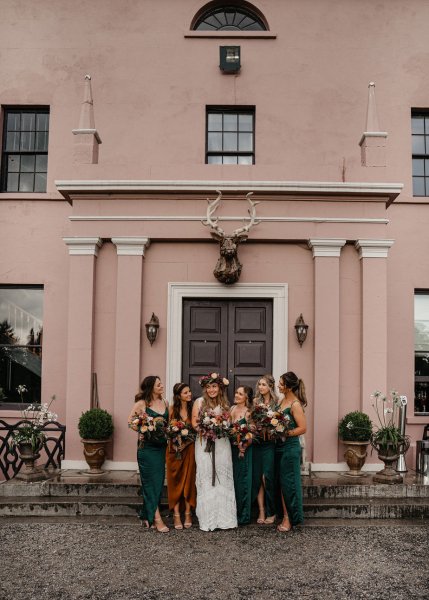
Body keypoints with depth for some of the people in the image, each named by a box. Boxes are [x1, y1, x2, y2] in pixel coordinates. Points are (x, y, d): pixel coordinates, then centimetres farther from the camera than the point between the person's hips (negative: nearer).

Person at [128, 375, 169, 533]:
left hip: (161, 447, 6)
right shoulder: (142, 403, -6)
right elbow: (130, 421, -3)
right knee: (151, 481, -3)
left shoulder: (164, 402, 11)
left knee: (158, 481, 8)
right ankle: (157, 519, -2)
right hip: (147, 447, -6)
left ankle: (146, 516, 19)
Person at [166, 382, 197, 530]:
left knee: (189, 480, 3)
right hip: (174, 449, -1)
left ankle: (188, 514, 11)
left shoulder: (193, 409, 3)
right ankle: (176, 515, 6)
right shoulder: (172, 409, -2)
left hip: (189, 448, 1)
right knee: (175, 481, 1)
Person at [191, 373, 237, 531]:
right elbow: (194, 423, -1)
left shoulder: (224, 404, 12)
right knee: (206, 479, -1)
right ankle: (208, 519, 5)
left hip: (222, 443, 3)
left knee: (223, 479, 2)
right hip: (204, 443, -3)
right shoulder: (199, 402, 2)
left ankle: (224, 517, 9)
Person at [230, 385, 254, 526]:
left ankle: (243, 515, 11)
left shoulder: (249, 412, -10)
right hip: (231, 448, 6)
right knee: (232, 480, 11)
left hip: (243, 450, -6)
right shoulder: (232, 409, 9)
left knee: (242, 481, 1)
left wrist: (243, 446, -18)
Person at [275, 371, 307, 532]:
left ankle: (290, 519, 11)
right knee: (281, 482, 11)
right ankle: (284, 516, 20)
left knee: (288, 482, 0)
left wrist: (284, 433, -17)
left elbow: (303, 428, -18)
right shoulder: (282, 400, 9)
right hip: (279, 446, 8)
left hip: (290, 447, -8)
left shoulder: (295, 404, -15)